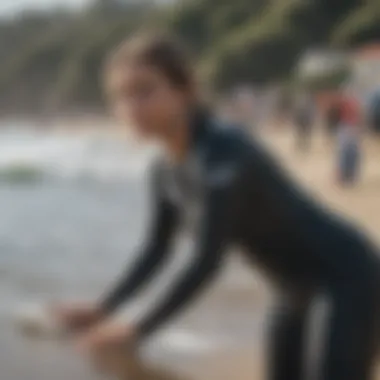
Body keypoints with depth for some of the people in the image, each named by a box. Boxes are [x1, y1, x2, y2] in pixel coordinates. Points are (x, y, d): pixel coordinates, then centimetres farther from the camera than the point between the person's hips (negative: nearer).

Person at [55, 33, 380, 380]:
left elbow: (208, 261, -33)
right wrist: (102, 311, 1)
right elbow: (156, 253, 9)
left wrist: (138, 331, -32)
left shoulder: (224, 152, -28)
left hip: (345, 276, -9)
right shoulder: (167, 172, -2)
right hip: (300, 289, 9)